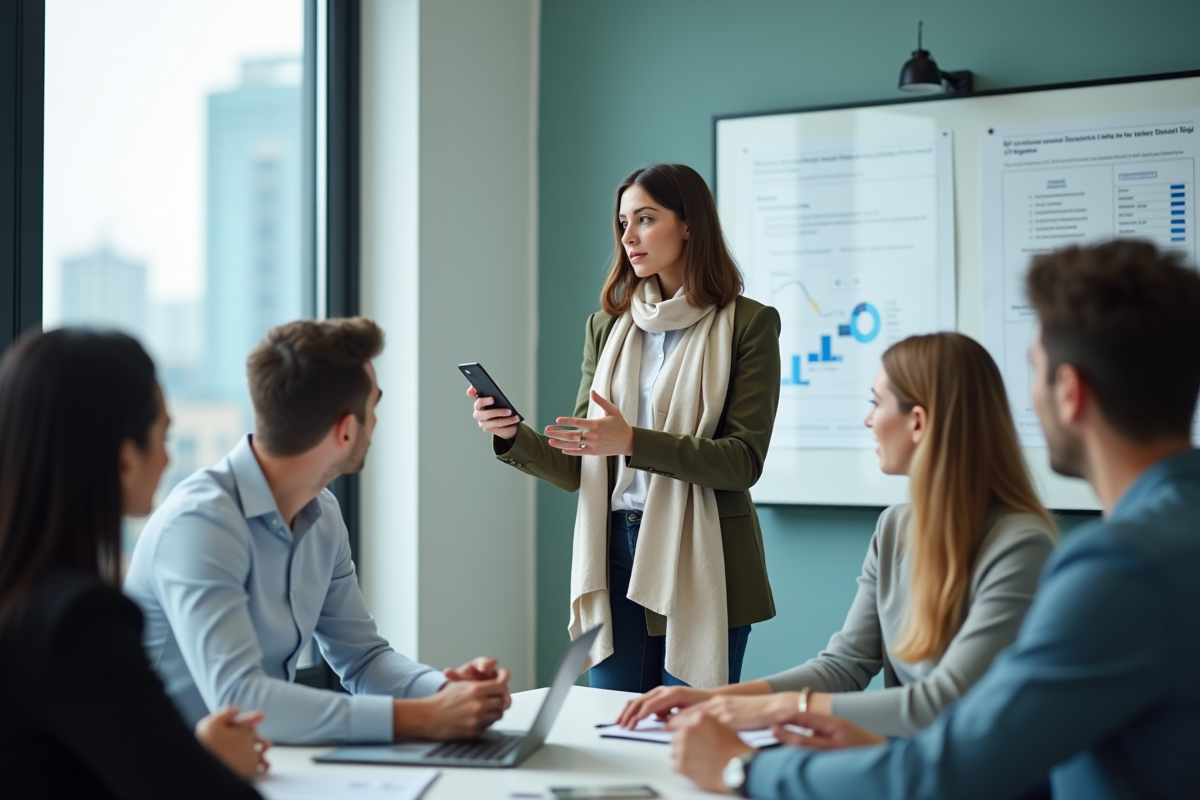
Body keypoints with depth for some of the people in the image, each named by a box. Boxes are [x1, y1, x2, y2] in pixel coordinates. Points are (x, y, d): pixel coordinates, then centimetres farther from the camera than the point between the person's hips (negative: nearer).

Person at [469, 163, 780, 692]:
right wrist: (512, 437, -10)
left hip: (699, 563, -4)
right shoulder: (608, 326, 12)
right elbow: (577, 469, 9)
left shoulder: (747, 324, -3)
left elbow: (744, 460, -12)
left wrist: (632, 442, -22)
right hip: (615, 554, 4)